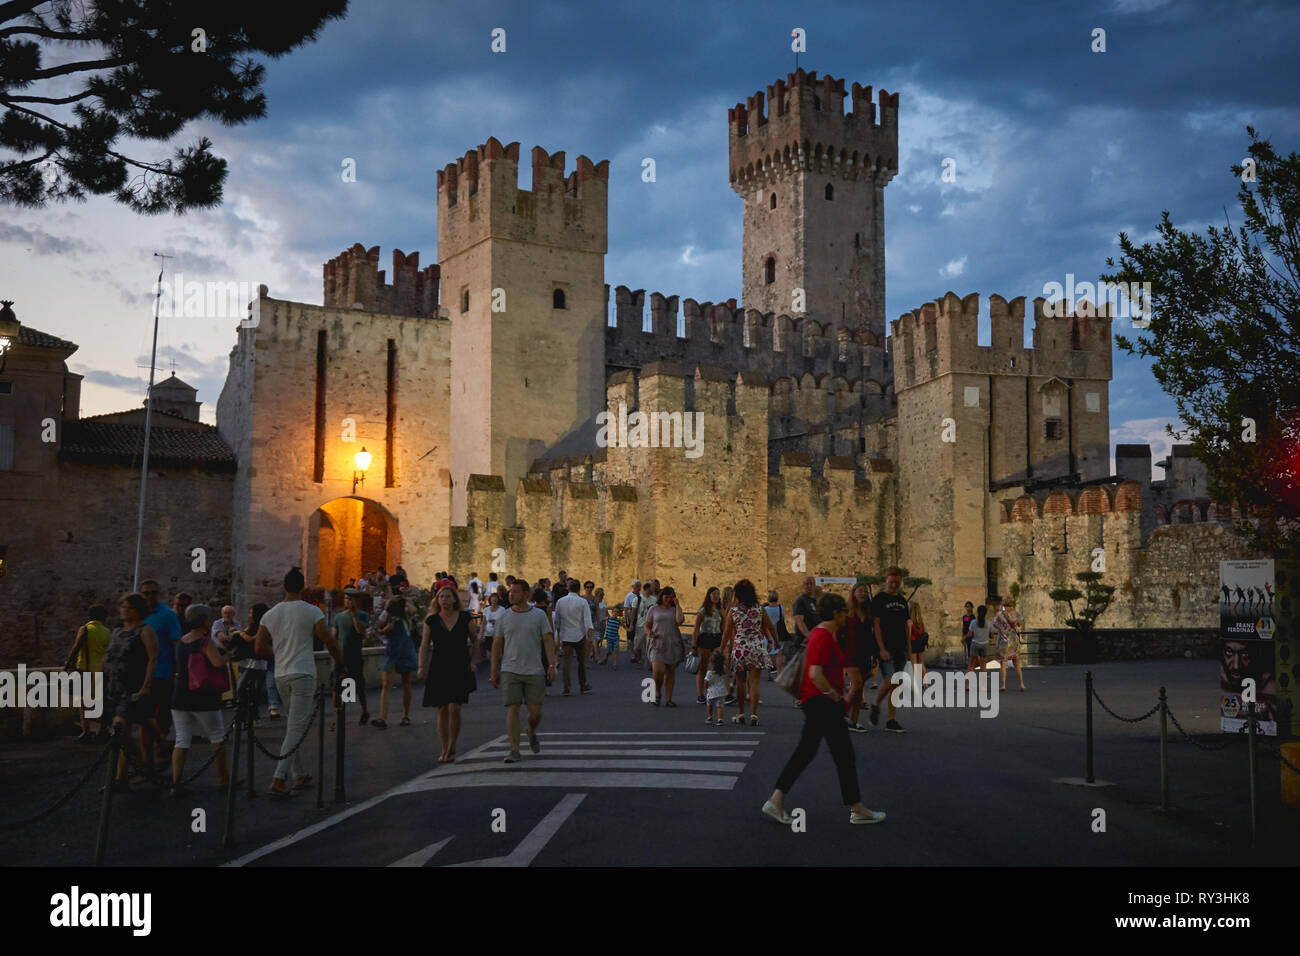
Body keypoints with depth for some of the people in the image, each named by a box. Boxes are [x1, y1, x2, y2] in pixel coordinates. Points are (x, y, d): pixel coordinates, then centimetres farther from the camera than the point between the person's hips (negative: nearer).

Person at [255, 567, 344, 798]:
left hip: (280, 676, 6)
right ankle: (279, 779, -15)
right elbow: (331, 643, -5)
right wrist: (341, 666, 10)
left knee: (293, 725, 17)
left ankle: (299, 775, 22)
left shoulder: (270, 614, 7)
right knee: (296, 727, -7)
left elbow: (260, 647, 10)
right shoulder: (312, 612, -6)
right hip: (302, 675, -5)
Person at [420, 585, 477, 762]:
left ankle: (452, 748, 2)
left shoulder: (465, 618, 2)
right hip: (439, 670, 1)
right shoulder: (431, 621, 4)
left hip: (460, 669, -1)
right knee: (442, 711, 5)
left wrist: (473, 661, 4)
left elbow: (475, 641, 11)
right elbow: (424, 645, 4)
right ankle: (445, 751, 15)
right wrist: (421, 666, -6)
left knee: (454, 709, -12)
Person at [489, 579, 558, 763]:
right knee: (512, 710, -8)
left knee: (535, 712, 3)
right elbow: (497, 645, 9)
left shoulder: (539, 615, 3)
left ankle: (532, 733, 35)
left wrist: (552, 665, -12)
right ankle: (514, 751, -7)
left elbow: (548, 641, -1)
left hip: (535, 671, 0)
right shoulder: (504, 617, 6)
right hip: (510, 671, 0)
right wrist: (494, 671, 5)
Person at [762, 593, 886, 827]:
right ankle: (856, 810, 9)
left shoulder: (821, 633, 14)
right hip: (823, 702, -11)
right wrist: (835, 696, -18)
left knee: (805, 752, 11)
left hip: (815, 702, 11)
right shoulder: (824, 637, -19)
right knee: (844, 755, 0)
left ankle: (776, 800, 8)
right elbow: (815, 674, -28)